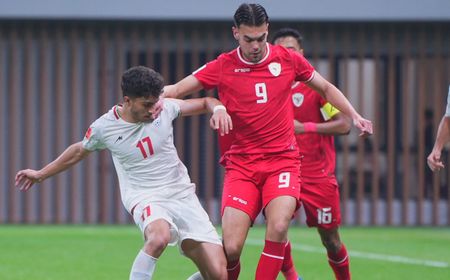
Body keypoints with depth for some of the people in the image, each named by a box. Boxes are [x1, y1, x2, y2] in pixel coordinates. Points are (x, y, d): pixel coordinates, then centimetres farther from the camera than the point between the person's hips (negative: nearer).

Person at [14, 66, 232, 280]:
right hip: (145, 198, -3)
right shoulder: (104, 127, -4)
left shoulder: (164, 108, -2)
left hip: (182, 195, 3)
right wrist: (40, 175, 27)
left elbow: (203, 103, 12)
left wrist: (218, 109, -12)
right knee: (159, 237, -41)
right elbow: (79, 151, 16)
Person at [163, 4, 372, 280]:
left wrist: (355, 116, 9)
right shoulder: (223, 67, -1)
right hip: (241, 164, 0)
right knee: (231, 247, -13)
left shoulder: (287, 59, 3)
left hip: (282, 160, 0)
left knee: (278, 226, -27)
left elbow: (326, 88, 18)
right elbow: (176, 90, -2)